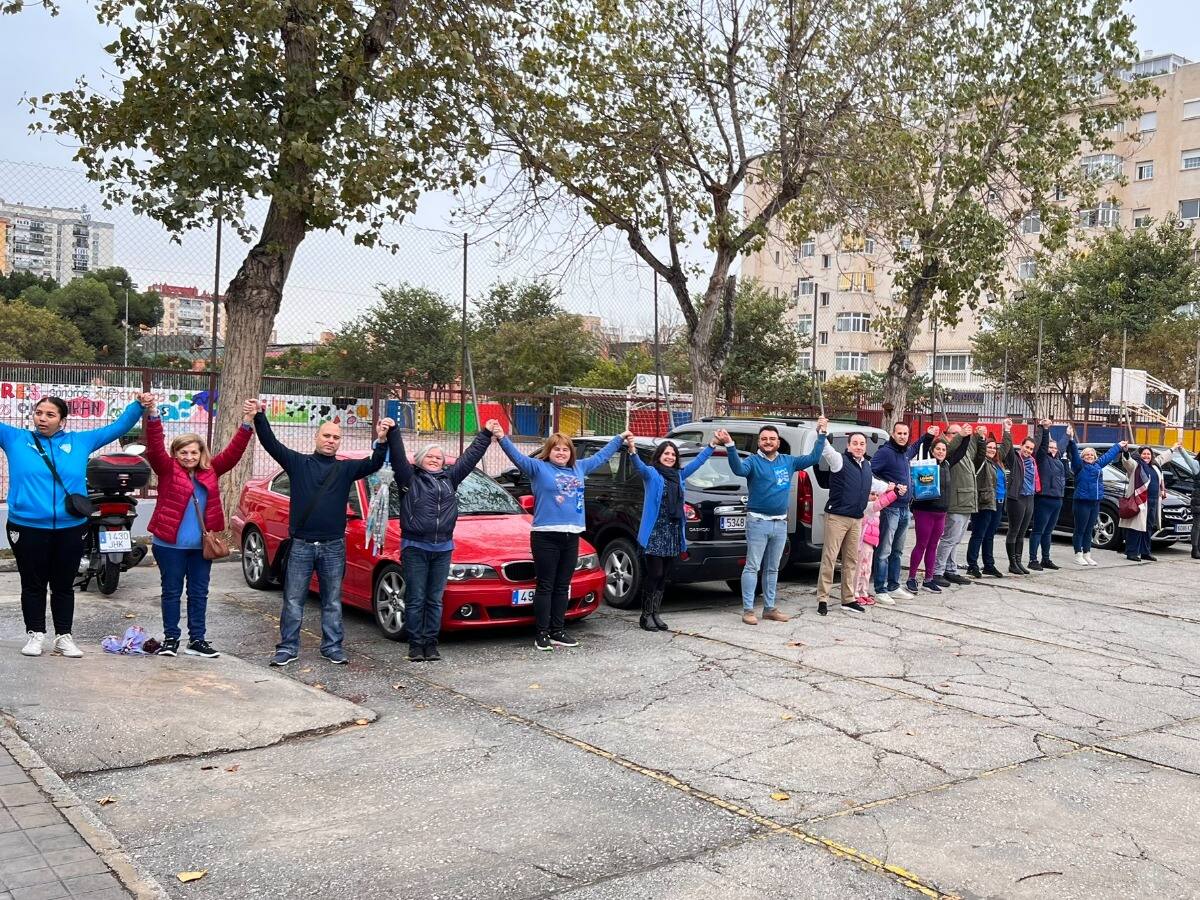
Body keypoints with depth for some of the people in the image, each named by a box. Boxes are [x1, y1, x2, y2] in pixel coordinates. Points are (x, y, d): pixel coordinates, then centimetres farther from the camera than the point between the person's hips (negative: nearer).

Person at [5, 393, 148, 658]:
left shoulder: (80, 441, 7)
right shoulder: (15, 438, 4)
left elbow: (117, 427, 14)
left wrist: (139, 406, 6)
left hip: (70, 529, 1)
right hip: (27, 528, -1)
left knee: (64, 586, 11)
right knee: (33, 585, 10)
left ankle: (63, 637, 21)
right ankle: (35, 634, 23)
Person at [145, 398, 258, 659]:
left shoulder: (210, 471, 6)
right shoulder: (168, 469, -3)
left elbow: (233, 452, 0)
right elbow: (154, 447, -17)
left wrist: (247, 422, -11)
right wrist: (153, 415, -31)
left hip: (201, 545, 3)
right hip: (170, 544, -3)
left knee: (199, 593, 9)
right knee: (172, 591, 7)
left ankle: (196, 640, 18)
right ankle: (171, 638, 17)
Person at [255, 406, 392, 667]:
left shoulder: (346, 468, 5)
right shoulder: (298, 462, 3)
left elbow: (374, 465, -8)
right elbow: (271, 444, -6)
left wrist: (382, 441, -27)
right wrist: (260, 417, -21)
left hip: (333, 547, 1)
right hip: (301, 545, -1)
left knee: (333, 601, 10)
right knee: (293, 601, 4)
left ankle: (332, 647, 20)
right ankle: (287, 648, 13)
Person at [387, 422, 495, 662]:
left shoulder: (449, 478, 16)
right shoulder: (410, 477, 5)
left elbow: (470, 456, 18)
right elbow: (398, 456, -10)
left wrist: (486, 434, 18)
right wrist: (393, 432, -23)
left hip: (443, 549, 4)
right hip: (415, 548, -4)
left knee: (435, 600, 8)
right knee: (415, 600, 1)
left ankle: (431, 643, 14)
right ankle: (416, 644, 8)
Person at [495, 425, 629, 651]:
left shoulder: (579, 468, 16)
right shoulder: (538, 468, 0)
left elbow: (600, 456, 30)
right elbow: (517, 456, -15)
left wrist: (620, 438, 39)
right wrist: (502, 439, -32)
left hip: (571, 536, 6)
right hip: (546, 536, -6)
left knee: (563, 586, 11)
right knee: (545, 587, -1)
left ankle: (558, 632, 19)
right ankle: (542, 634, 4)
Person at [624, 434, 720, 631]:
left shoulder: (679, 475, 15)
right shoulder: (651, 473, -3)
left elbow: (698, 461, 22)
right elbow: (639, 466, -23)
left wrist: (712, 444, 19)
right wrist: (632, 451, -43)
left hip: (674, 534, 6)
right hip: (655, 533, -6)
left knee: (664, 577, 9)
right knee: (654, 575, -6)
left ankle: (655, 614, 18)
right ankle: (646, 615, 6)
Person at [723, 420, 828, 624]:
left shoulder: (788, 461, 10)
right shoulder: (753, 462, -7)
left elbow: (813, 458, 12)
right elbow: (738, 468, -28)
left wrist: (821, 434, 7)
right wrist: (730, 445, -42)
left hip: (780, 523, 5)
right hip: (758, 522, -5)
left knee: (772, 569, 14)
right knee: (752, 567, -4)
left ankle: (769, 608, 22)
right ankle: (748, 610, 0)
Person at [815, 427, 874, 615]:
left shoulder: (867, 465, 16)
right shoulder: (840, 460, -6)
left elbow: (871, 482, 35)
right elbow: (826, 450, -24)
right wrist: (821, 433, -39)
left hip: (857, 519, 7)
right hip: (837, 517, -7)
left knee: (851, 560, 12)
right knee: (829, 558, -6)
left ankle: (848, 599, 20)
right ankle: (822, 600, -2)